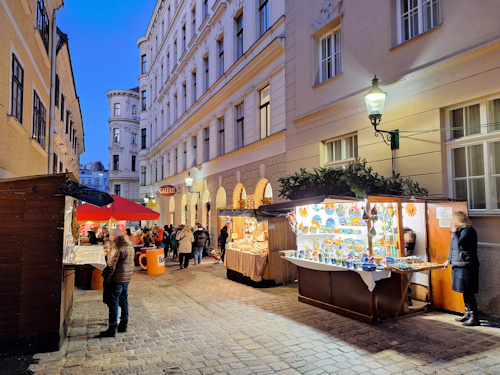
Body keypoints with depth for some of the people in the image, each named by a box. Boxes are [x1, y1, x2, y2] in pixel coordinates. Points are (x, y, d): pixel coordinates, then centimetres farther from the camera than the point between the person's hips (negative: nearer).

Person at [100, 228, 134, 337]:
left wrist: (106, 279, -12)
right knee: (124, 301, 16)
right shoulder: (130, 246, 10)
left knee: (113, 304, -2)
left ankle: (112, 329, 3)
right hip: (126, 279, 9)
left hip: (116, 279, -9)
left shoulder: (116, 247, -17)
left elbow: (111, 266, -19)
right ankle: (123, 325, 24)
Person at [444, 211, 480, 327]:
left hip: (466, 266, -9)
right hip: (458, 266, 9)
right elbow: (453, 248, 24)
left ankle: (474, 318, 3)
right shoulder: (460, 231, 15)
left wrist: (454, 232, -11)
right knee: (465, 293, 15)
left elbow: (458, 244, -24)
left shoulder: (468, 231, -13)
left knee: (468, 293, -5)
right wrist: (449, 260, 28)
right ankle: (468, 314, 24)